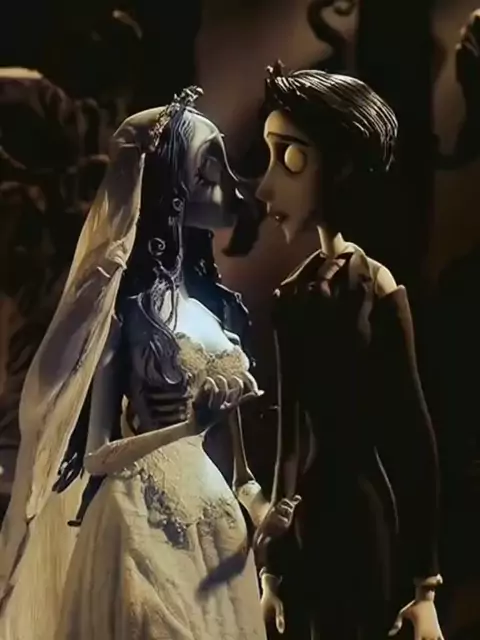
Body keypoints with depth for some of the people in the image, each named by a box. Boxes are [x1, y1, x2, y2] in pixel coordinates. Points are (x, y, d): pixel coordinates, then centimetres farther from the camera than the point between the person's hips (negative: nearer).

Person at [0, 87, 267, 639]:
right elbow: (93, 452, -14)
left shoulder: (213, 299, 6)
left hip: (213, 515, 7)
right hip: (145, 516, -7)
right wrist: (189, 422, -24)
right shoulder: (126, 298, -14)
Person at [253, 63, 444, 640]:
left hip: (359, 526, -5)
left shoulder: (375, 290, -9)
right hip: (300, 530, 5)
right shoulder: (293, 294, 6)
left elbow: (415, 439, -8)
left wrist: (423, 585, -8)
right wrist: (272, 570, 13)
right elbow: (291, 432, 10)